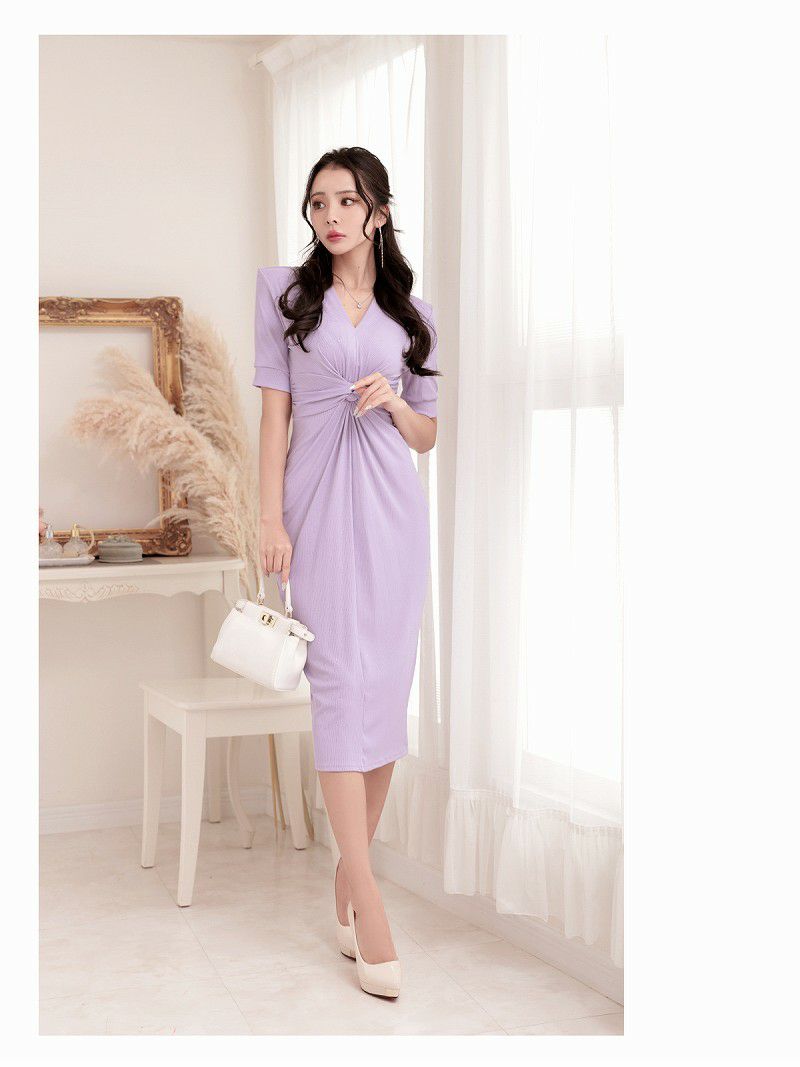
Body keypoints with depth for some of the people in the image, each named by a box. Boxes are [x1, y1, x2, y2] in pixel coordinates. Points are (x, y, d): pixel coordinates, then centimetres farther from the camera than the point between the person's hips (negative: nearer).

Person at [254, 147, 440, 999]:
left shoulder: (412, 312, 12)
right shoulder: (286, 292, 8)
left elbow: (428, 434, 15)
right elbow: (274, 409, 2)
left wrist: (395, 403, -7)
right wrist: (271, 518, -5)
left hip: (391, 505, 3)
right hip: (319, 501, -2)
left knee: (387, 683, 0)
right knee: (340, 679, -10)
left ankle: (349, 871, 14)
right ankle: (367, 896, -9)